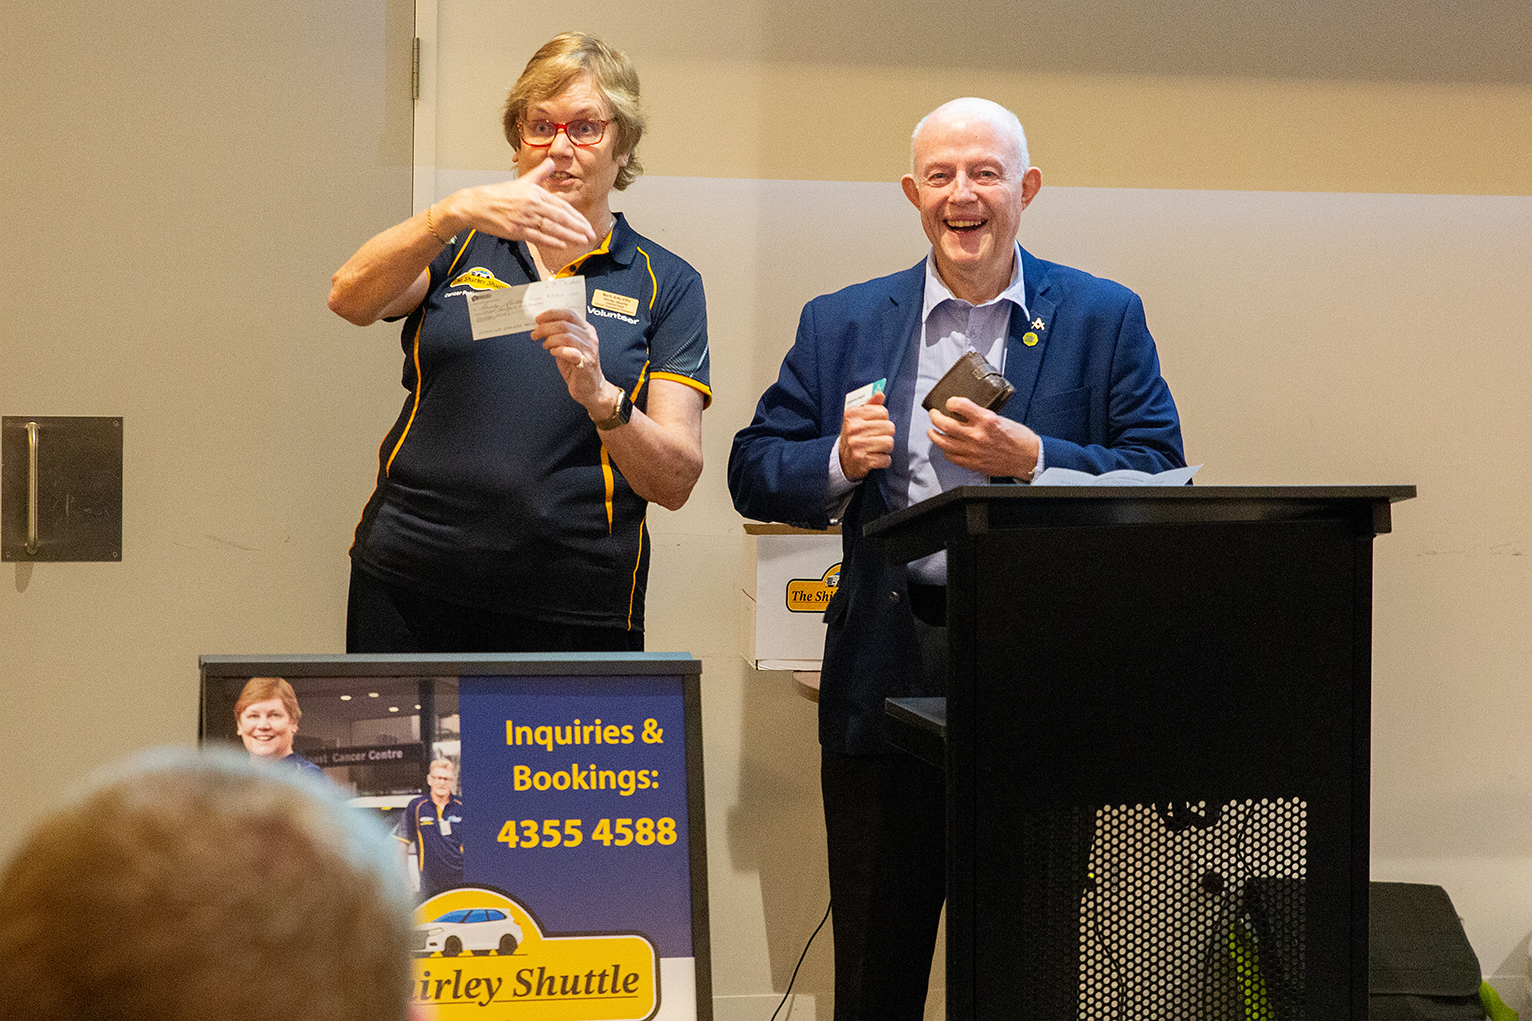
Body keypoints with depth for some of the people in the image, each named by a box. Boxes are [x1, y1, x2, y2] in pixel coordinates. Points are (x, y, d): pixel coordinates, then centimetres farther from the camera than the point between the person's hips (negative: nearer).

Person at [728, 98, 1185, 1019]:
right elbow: (754, 475, 8)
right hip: (890, 678, 2)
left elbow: (1160, 477, -3)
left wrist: (1030, 457, -16)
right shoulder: (841, 325, 10)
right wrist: (840, 460, -12)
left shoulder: (1106, 319, 5)